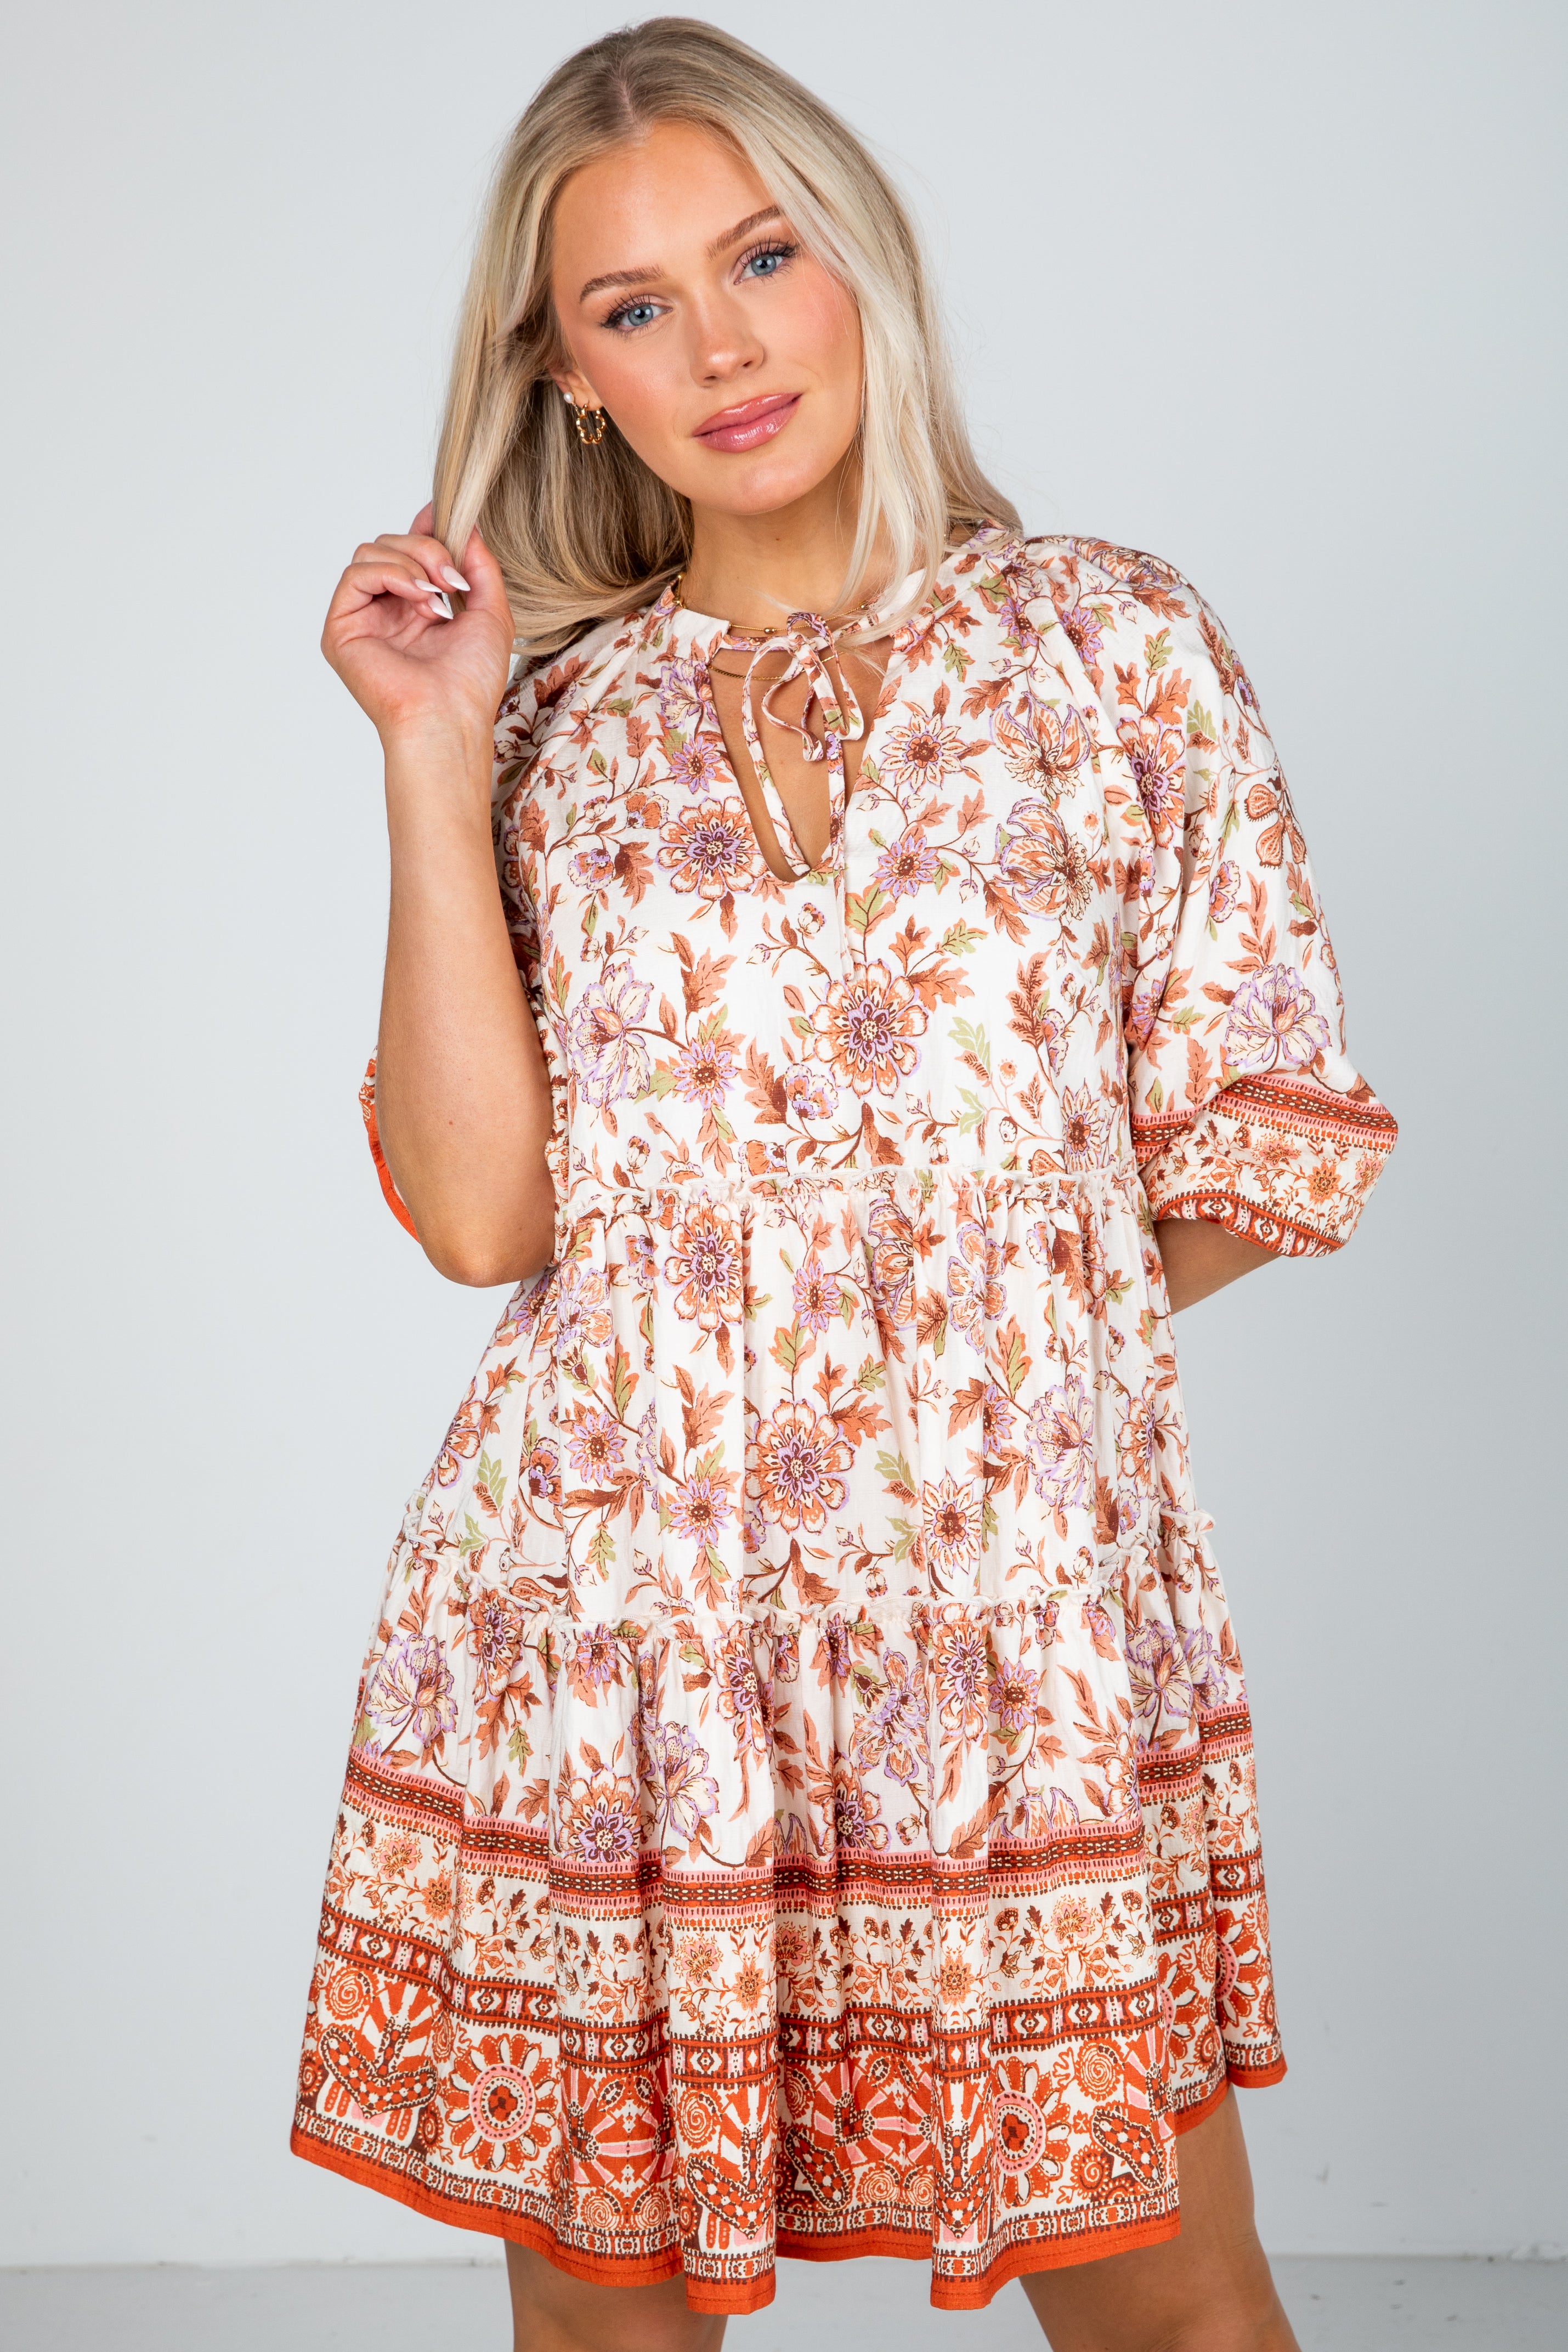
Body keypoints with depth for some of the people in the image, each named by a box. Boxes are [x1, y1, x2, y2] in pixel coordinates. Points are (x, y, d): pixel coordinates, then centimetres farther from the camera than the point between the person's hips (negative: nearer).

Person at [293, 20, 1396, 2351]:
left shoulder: (1112, 640, 3)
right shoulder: (550, 715, 6)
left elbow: (1266, 1139, 4)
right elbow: (479, 1213, -6)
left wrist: (999, 1313, 6)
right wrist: (437, 758, -7)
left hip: (1022, 1605, -1)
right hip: (600, 1611, 2)